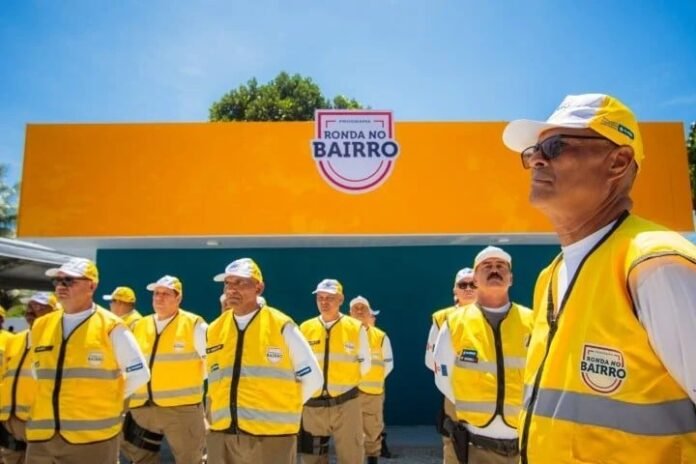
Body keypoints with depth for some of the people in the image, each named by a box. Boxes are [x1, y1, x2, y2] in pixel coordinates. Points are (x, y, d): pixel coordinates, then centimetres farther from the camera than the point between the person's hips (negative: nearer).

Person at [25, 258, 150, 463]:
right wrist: (50, 397, 13)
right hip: (41, 437, 4)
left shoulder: (111, 327, -8)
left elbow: (139, 373, -3)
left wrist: (107, 401, 3)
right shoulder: (40, 326, 7)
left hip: (93, 439, -4)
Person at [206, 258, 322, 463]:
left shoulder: (281, 327, -6)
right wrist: (225, 414, 11)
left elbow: (312, 377, 0)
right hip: (222, 436, 4)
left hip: (271, 437, -4)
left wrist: (280, 410, 6)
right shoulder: (213, 330, 7)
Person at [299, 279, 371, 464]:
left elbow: (365, 364, 6)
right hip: (312, 405, 2)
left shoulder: (356, 328, -2)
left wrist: (348, 379, -1)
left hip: (346, 403, -2)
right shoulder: (305, 328, 2)